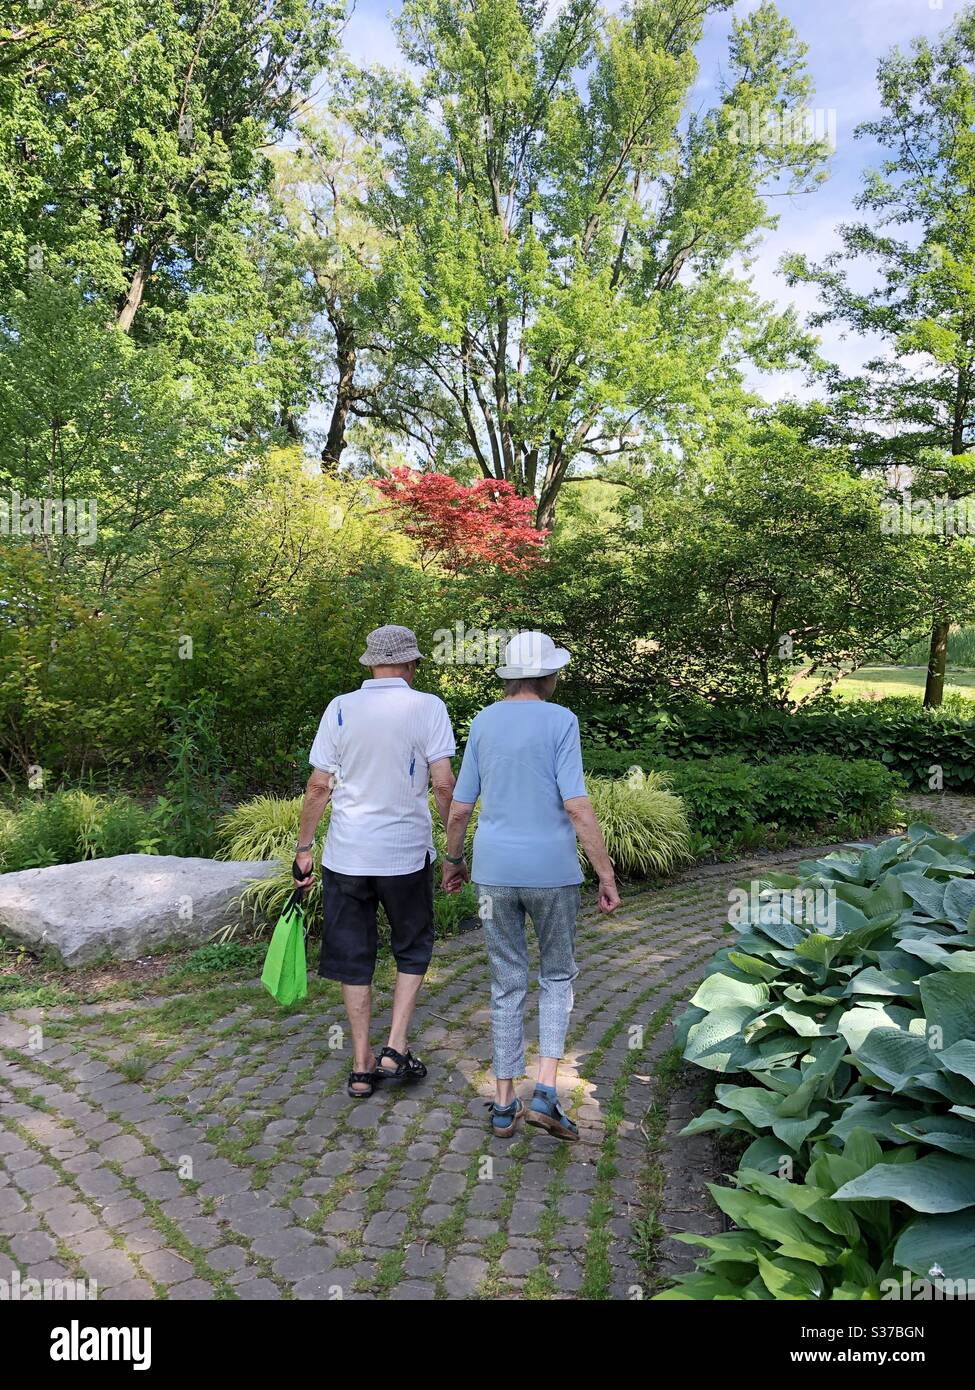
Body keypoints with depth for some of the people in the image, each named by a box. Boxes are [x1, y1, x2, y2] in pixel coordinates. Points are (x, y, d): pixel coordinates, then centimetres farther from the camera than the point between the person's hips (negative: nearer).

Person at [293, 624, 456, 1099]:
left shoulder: (340, 708, -1)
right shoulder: (427, 707, -7)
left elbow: (319, 787, -2)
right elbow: (443, 784, -11)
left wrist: (303, 849, 7)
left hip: (346, 855, 2)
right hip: (407, 854, -2)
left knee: (354, 959, 13)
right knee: (412, 951, 19)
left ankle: (362, 1067, 21)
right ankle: (395, 1051, 12)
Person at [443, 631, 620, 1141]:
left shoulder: (483, 722, 4)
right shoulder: (560, 721, -8)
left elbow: (459, 808, 6)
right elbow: (577, 807, -14)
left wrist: (453, 860, 21)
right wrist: (606, 874, -9)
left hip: (495, 870, 3)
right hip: (551, 870, -3)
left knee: (507, 984, 13)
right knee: (556, 976, 16)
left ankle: (505, 1104, 19)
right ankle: (545, 1092, 4)